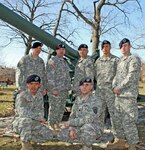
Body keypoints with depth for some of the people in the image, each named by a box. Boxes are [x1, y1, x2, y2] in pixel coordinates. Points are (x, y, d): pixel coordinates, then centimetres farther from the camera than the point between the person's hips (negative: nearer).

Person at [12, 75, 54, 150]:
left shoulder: (39, 95, 3)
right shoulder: (21, 96, -18)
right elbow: (23, 112, -32)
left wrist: (41, 119, -9)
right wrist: (38, 117, -27)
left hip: (33, 123, 6)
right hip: (19, 123, -6)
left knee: (49, 135, -9)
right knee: (27, 120, -40)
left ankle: (26, 138, 11)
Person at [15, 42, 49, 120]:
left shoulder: (41, 61, 12)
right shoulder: (24, 59, 0)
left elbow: (44, 75, 15)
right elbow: (19, 74, -3)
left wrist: (44, 88, 9)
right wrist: (19, 88, -9)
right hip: (26, 89, -3)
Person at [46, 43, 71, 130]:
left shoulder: (65, 62, 19)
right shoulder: (52, 61, -7)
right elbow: (50, 76, -13)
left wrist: (68, 87, 16)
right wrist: (53, 89, -18)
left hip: (64, 90, 8)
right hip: (55, 90, -8)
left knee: (62, 108, 11)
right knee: (54, 108, -3)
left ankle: (57, 124, 21)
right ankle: (52, 125, 7)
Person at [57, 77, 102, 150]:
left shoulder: (93, 100, -19)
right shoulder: (78, 98, 4)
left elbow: (88, 119, -27)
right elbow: (72, 115, 5)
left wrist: (69, 122, -19)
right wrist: (71, 129, -12)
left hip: (94, 130, -7)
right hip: (79, 128, 7)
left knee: (86, 127, -39)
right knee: (61, 135, -3)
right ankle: (86, 143, 9)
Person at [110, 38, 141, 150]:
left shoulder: (134, 59, -6)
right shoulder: (120, 61, 19)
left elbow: (131, 77, -16)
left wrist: (120, 88, -14)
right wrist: (114, 87, 0)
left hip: (129, 95, -8)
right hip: (118, 95, 8)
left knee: (128, 121, -7)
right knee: (118, 119, 14)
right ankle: (120, 139, 28)